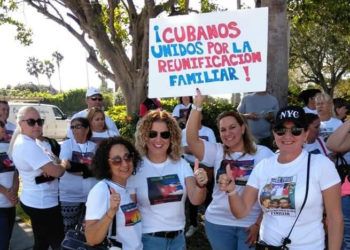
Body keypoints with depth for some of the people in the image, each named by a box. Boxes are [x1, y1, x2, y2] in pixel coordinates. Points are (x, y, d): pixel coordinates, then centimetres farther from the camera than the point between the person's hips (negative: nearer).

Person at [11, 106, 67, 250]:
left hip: (33, 201, 10)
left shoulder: (20, 142, 8)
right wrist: (64, 164, -4)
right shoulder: (28, 145, -23)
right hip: (43, 204, -10)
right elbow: (56, 172, -26)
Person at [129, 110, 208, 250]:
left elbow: (196, 200, -10)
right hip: (148, 239, -3)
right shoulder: (136, 167, -10)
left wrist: (200, 185, -29)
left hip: (178, 237, 4)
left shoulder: (181, 164, -1)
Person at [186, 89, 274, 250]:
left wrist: (259, 223, -10)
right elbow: (191, 139, -10)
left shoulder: (262, 153, -2)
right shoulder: (217, 152, 5)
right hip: (218, 222, 3)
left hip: (250, 224, -2)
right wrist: (197, 105, -16)